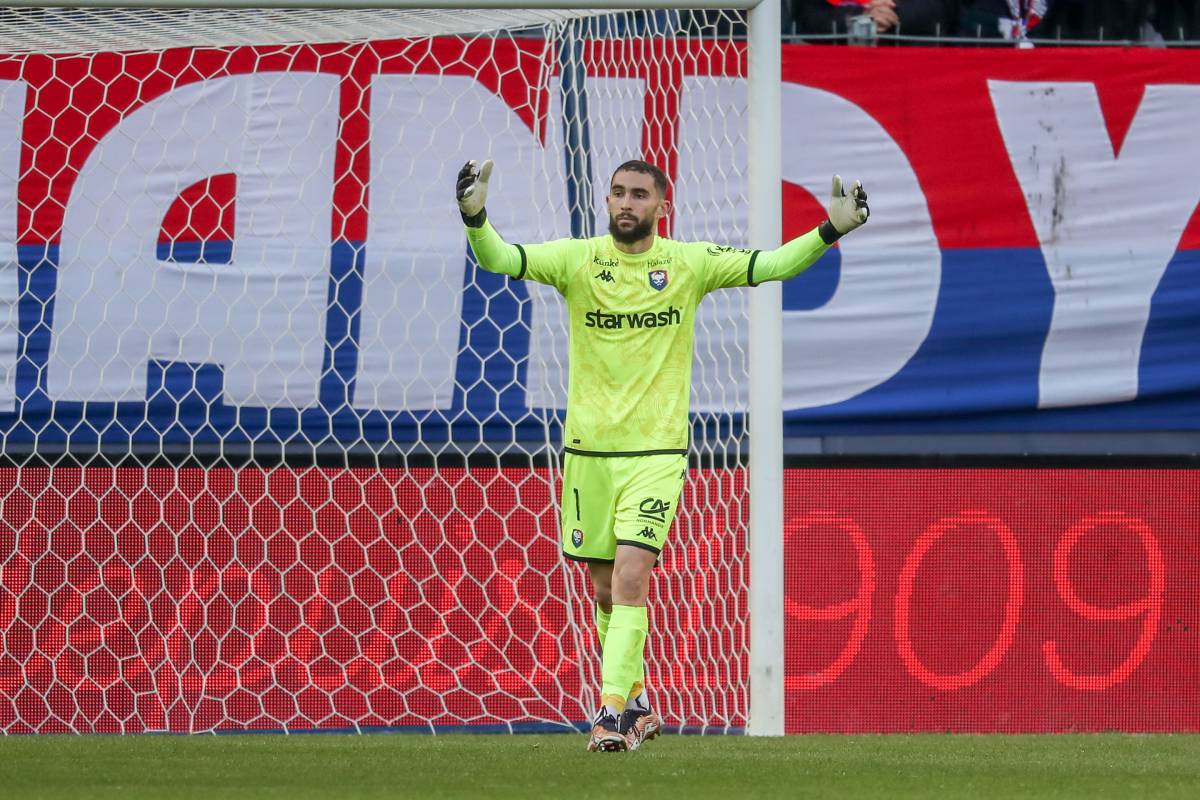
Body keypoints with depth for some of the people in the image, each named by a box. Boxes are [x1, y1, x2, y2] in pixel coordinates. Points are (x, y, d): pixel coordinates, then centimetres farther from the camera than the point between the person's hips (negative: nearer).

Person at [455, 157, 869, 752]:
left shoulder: (690, 263, 0)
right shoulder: (577, 258, -1)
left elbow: (770, 265, 0)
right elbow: (498, 259, -11)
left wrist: (831, 230, -13)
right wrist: (475, 217, -31)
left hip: (657, 451, -2)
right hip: (588, 450, 2)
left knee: (630, 578, -16)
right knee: (606, 590, 10)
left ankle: (615, 711, -18)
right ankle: (636, 703, 27)